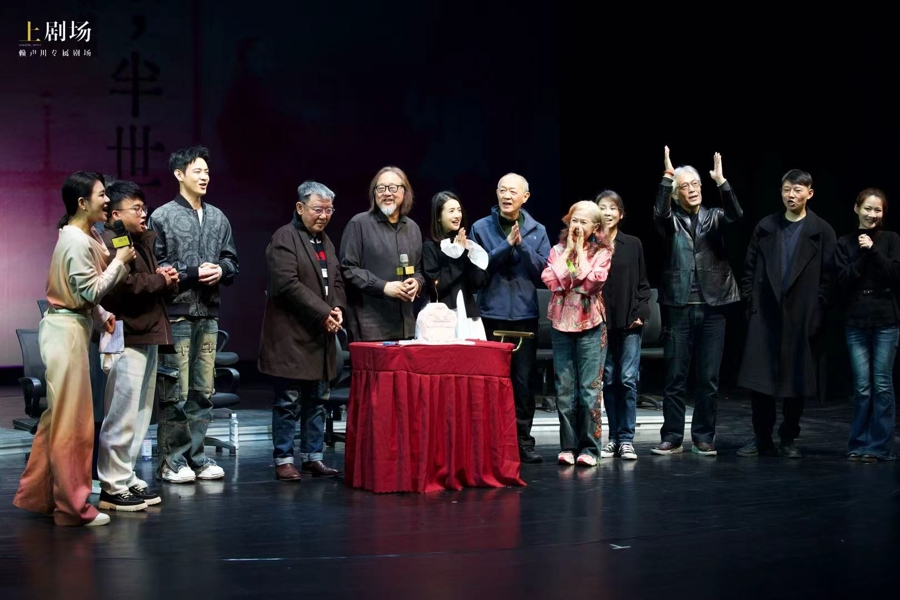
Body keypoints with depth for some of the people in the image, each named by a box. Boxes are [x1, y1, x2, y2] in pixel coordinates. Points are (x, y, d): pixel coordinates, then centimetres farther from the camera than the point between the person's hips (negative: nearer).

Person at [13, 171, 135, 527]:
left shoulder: (85, 237, 14)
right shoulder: (76, 241, -16)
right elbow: (92, 290, -19)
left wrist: (102, 315, 9)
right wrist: (119, 261, -11)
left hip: (71, 327, 10)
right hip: (66, 329, -10)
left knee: (60, 416, 15)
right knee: (73, 421, -4)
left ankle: (36, 495, 24)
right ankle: (73, 506, 3)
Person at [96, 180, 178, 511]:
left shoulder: (141, 241, 20)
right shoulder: (111, 242, -12)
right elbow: (122, 286, -26)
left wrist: (164, 278, 5)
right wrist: (160, 281, -12)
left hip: (147, 337, 11)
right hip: (127, 338, -11)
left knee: (140, 415, 14)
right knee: (123, 416, -8)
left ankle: (126, 477, 22)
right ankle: (113, 488, -3)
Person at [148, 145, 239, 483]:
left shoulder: (218, 218, 12)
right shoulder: (163, 217, -3)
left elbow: (231, 260, 16)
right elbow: (154, 265, -7)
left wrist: (221, 270, -5)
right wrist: (192, 273, -14)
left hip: (208, 315, 6)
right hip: (176, 313, -5)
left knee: (203, 391, 9)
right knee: (175, 393, -4)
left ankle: (195, 456, 18)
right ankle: (172, 461, 5)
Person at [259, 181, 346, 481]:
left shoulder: (325, 241, 17)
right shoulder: (284, 239, -9)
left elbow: (336, 280, 18)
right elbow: (288, 284, -18)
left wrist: (337, 308, -2)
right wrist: (323, 313, -18)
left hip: (320, 334, 8)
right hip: (291, 336, -8)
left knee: (317, 401, 11)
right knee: (288, 402, -3)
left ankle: (313, 456, 18)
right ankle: (283, 460, 4)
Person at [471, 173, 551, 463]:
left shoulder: (537, 231, 7)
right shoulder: (481, 227, 3)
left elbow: (544, 270, -2)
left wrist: (521, 246, -13)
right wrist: (507, 245, -13)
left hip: (525, 314, 1)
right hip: (491, 314, -1)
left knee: (524, 380, 2)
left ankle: (523, 440, 10)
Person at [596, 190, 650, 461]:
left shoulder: (633, 245, 5)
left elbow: (643, 283, 8)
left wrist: (641, 312, -2)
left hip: (630, 322, 0)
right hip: (601, 322, 0)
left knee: (628, 380, -3)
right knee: (609, 380, 6)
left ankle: (626, 439, 4)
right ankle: (613, 437, 14)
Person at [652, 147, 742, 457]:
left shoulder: (714, 217, 8)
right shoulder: (671, 221, 4)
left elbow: (736, 214, -13)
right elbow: (660, 213, -19)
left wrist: (721, 181, -24)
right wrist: (667, 176, -26)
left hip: (712, 306, 2)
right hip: (678, 306, -1)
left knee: (709, 379, 5)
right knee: (675, 377, 2)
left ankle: (703, 438, 14)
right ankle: (672, 438, 9)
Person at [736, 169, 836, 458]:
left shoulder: (822, 231, 1)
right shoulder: (765, 227, 9)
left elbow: (828, 276, -3)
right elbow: (750, 269, 9)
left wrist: (818, 312, -9)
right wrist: (749, 302, 1)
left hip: (802, 317, -2)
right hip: (765, 313, 2)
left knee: (796, 380, 5)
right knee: (758, 379, 0)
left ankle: (788, 440, 17)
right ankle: (761, 438, 12)